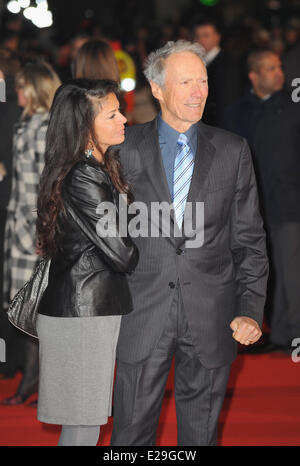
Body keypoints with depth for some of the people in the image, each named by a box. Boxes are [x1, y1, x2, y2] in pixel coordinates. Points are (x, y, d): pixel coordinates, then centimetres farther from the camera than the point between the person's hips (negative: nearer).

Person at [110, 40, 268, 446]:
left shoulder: (232, 151, 5)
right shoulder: (125, 148, 2)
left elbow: (249, 238, 5)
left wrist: (251, 308, -5)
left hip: (211, 318, 1)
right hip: (142, 316, -1)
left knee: (201, 431, 11)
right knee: (132, 430, 4)